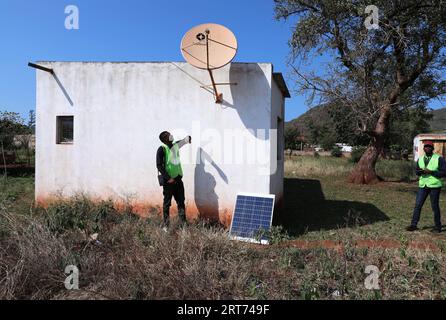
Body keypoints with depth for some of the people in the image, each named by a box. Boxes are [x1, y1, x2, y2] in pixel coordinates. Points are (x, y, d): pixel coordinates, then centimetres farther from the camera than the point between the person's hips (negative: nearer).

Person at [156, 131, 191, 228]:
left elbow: (185, 140, 29)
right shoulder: (162, 149, -11)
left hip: (178, 178, 6)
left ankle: (183, 223, 15)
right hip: (168, 180, -6)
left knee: (181, 202, 8)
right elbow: (159, 166, -14)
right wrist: (168, 178, -16)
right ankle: (165, 225, 14)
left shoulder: (176, 145, 7)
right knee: (167, 203, 4)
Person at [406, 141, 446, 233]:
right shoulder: (420, 159, 11)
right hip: (423, 185, 5)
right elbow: (417, 171, 17)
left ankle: (437, 227, 18)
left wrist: (431, 172, -20)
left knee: (435, 206, 4)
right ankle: (413, 225, 8)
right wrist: (420, 171, -7)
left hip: (434, 185, -4)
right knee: (417, 205, 2)